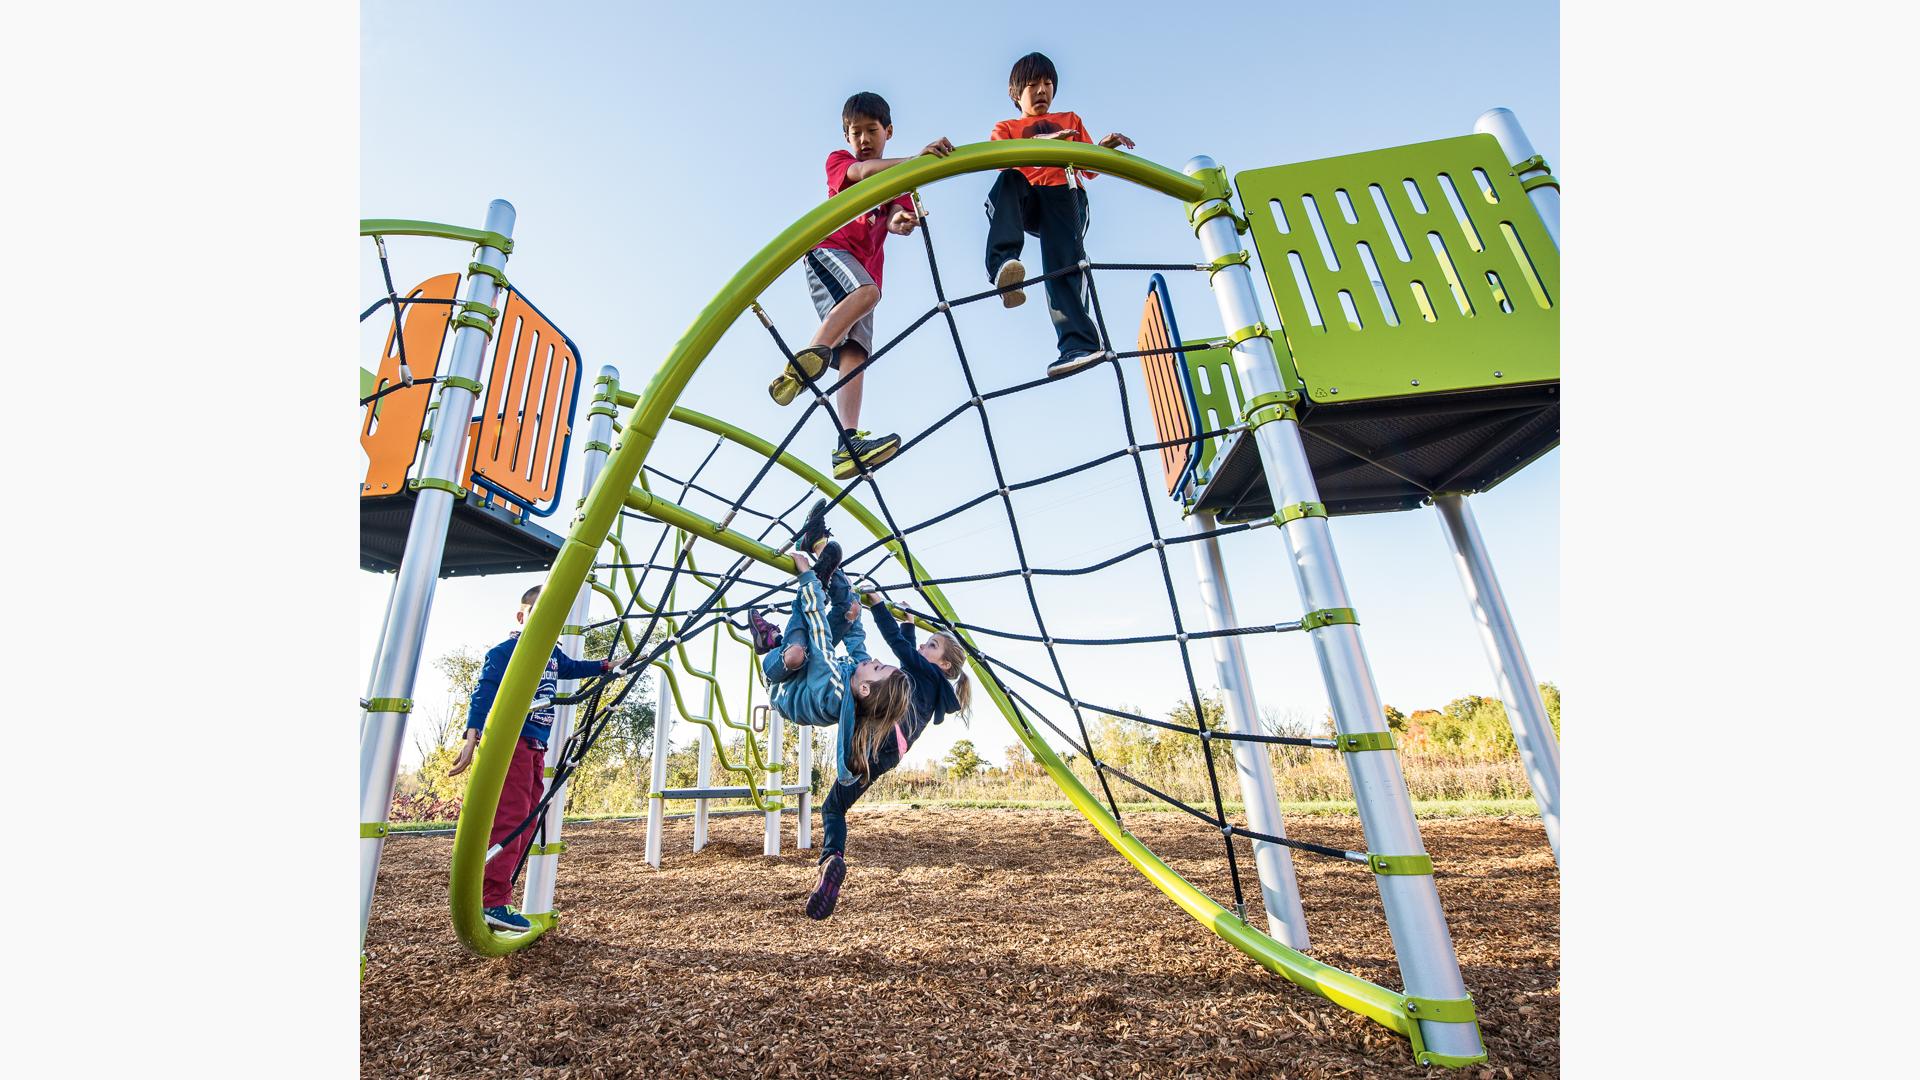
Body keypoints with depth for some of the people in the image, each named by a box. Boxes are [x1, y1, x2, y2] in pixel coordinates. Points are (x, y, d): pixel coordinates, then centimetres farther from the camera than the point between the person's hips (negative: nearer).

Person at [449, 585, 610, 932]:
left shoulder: (552, 652, 16)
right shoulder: (505, 651, -6)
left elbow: (571, 668, 37)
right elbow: (484, 692, -16)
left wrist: (604, 665, 32)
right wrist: (471, 738, -27)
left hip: (536, 747, 8)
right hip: (510, 743, -8)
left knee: (526, 822, 9)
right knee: (509, 819, -12)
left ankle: (496, 895, 17)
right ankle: (493, 903, -8)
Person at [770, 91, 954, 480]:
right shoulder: (838, 161, 16)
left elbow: (899, 217, 5)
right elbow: (864, 171, -10)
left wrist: (900, 220, -20)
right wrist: (916, 158, -26)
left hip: (865, 270, 4)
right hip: (828, 250, -4)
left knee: (854, 354, -16)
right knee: (867, 291, -36)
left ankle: (848, 445, -31)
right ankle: (803, 363, -47)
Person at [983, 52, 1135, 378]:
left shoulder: (1071, 119, 33)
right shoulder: (1006, 127, 28)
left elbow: (1090, 166, 20)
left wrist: (1105, 148, -3)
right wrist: (1040, 142, -17)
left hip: (1064, 195, 0)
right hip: (1026, 200, 1)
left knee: (1064, 258, -30)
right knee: (1007, 180, -34)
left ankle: (1078, 345, -46)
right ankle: (1003, 263, -53)